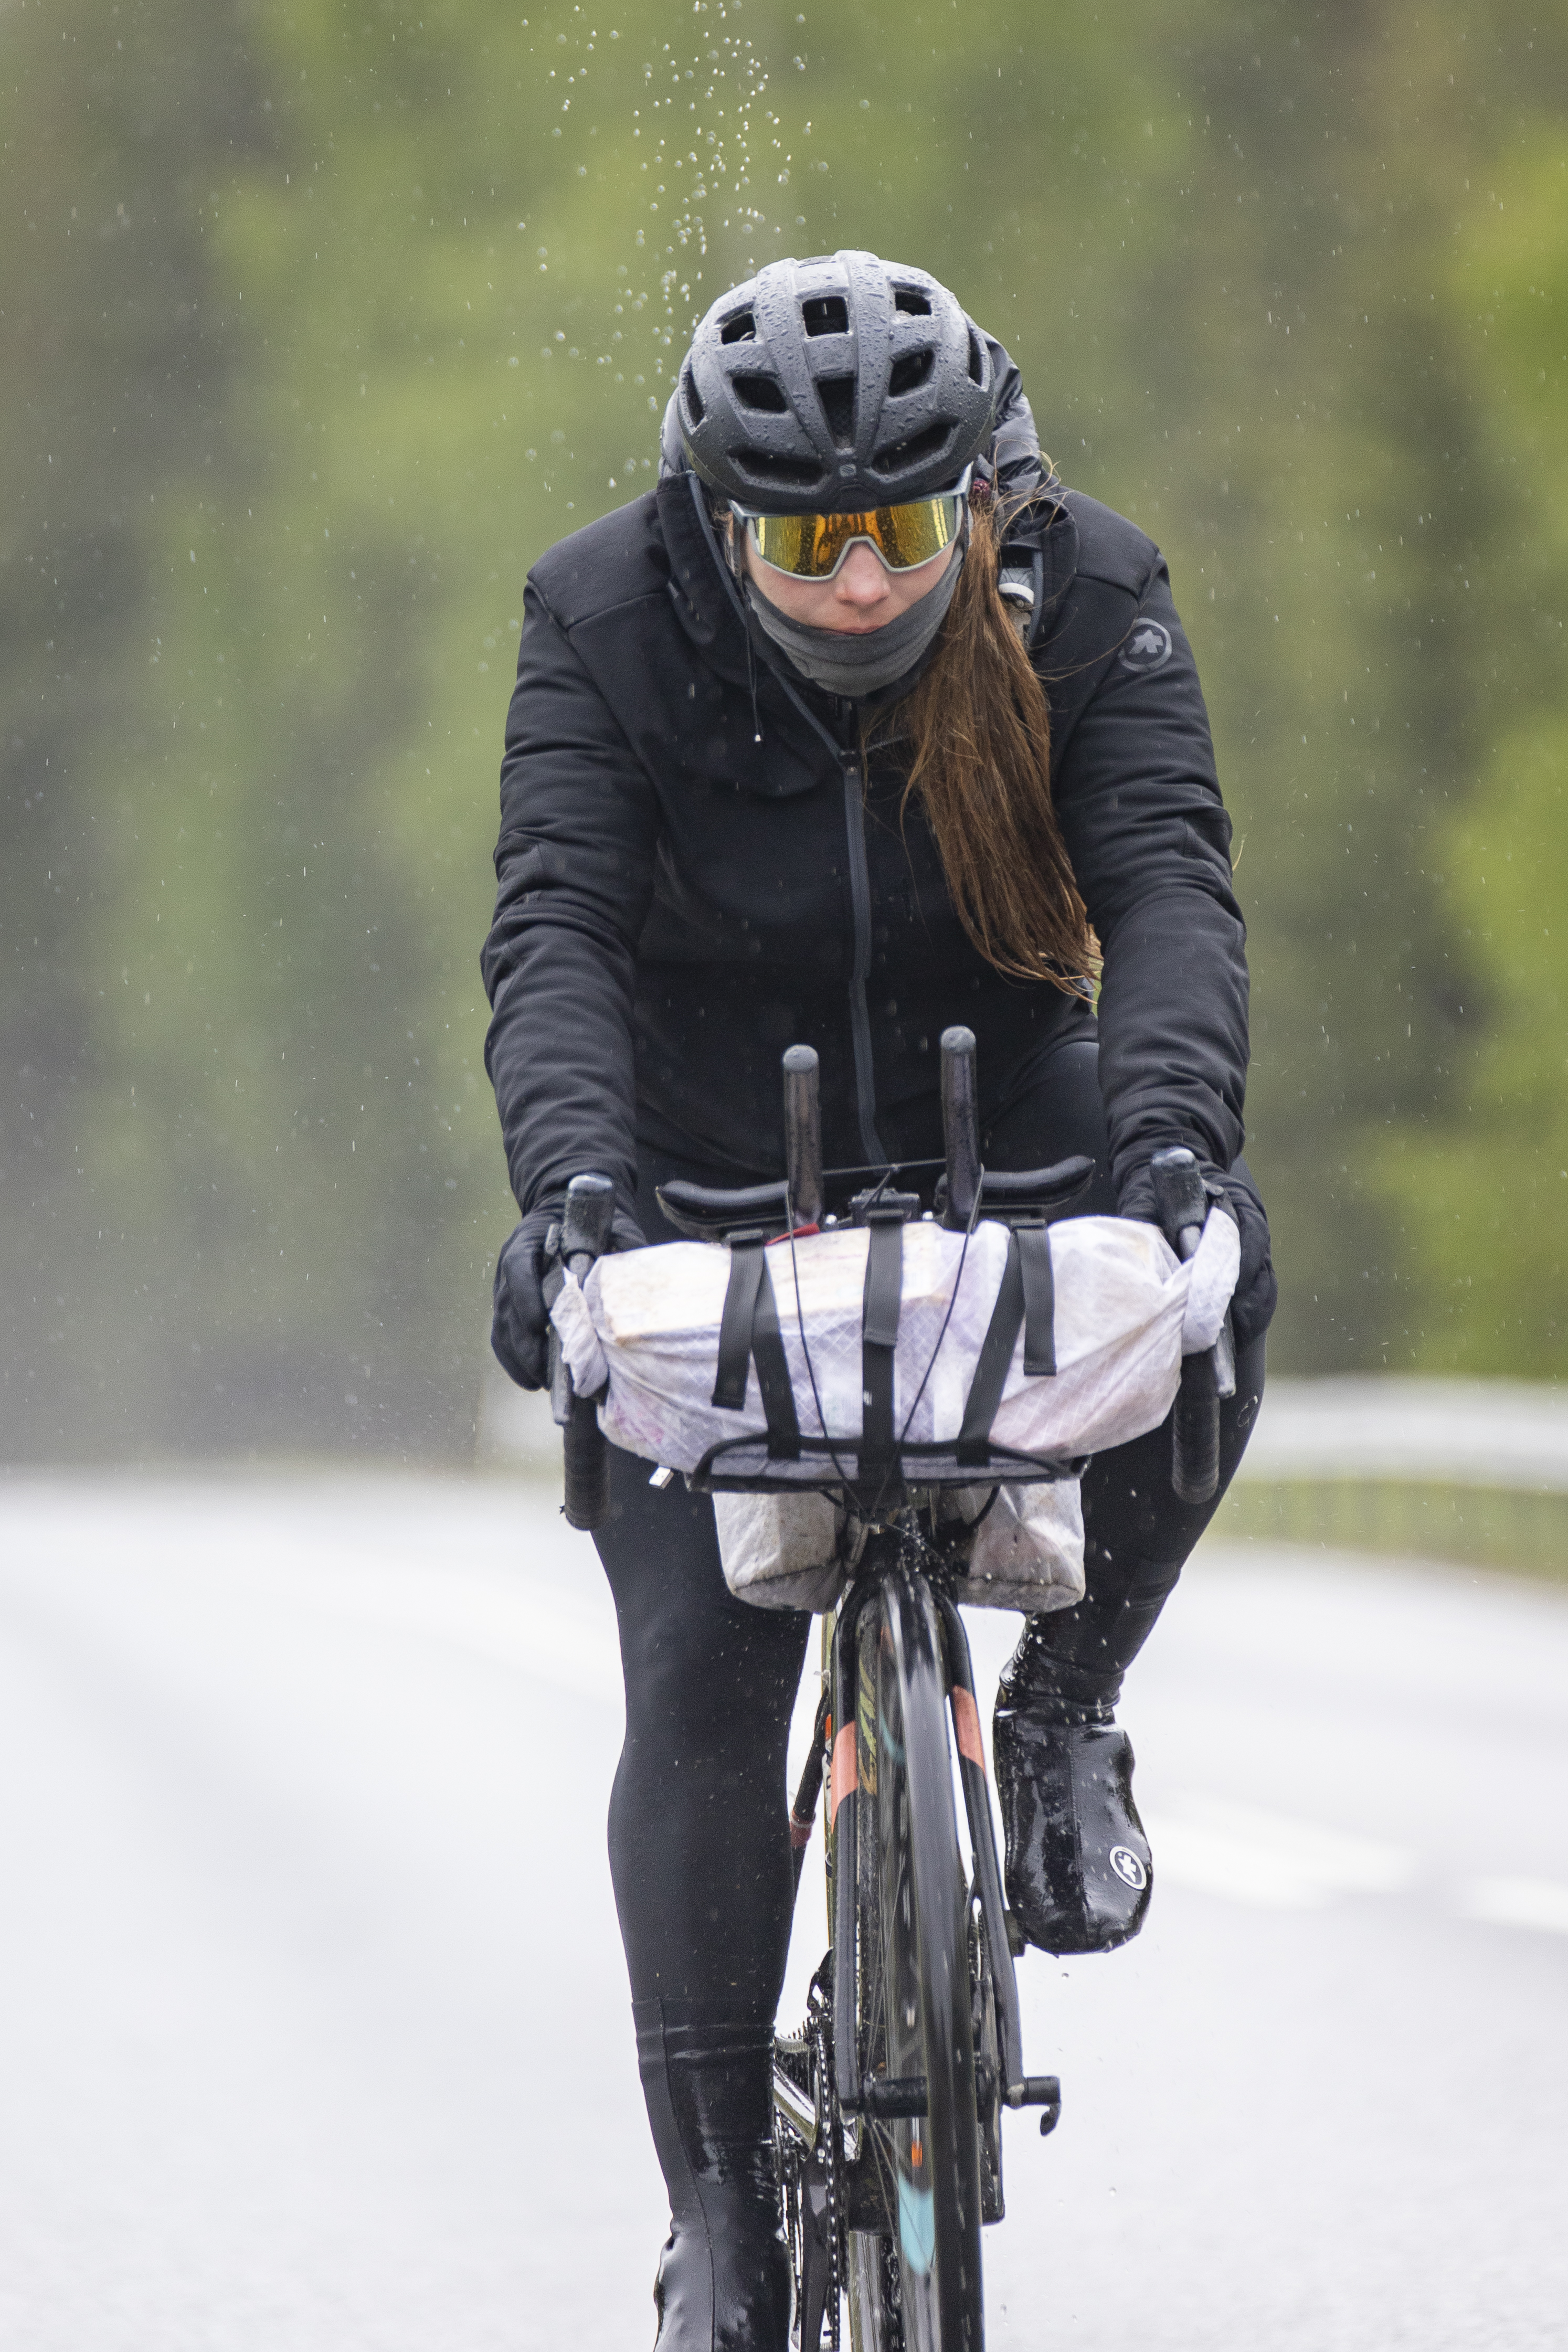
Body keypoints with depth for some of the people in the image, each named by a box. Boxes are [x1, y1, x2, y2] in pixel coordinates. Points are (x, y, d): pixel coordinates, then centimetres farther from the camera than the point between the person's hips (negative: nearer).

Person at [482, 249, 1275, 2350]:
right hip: (710, 1184, -1)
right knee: (700, 1674, -14)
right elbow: (556, 930, -28)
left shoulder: (1087, 606, -17)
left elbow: (1168, 889, -28)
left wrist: (1172, 1132, -48)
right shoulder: (610, 624, -18)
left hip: (1002, 1145, 1)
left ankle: (1061, 1712, -10)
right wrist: (569, 1181, -47)